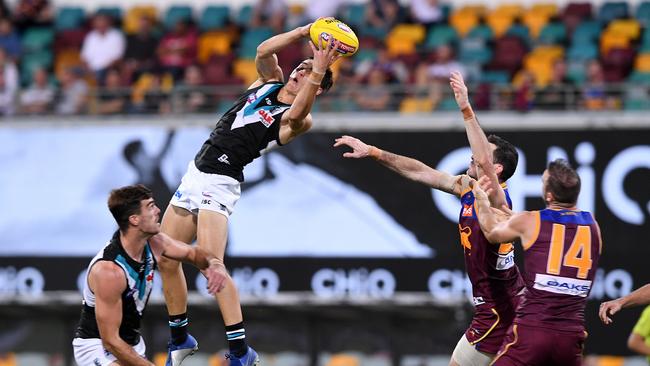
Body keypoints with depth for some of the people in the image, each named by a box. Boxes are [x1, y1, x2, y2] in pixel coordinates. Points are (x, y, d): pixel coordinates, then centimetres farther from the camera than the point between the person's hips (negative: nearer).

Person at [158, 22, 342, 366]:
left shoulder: (296, 120, -9)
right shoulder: (271, 81, 10)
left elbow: (297, 114, -32)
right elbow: (264, 50, -6)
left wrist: (320, 70, -38)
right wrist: (306, 30, -15)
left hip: (220, 184, -7)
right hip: (195, 173, 7)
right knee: (166, 260, 8)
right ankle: (180, 337, 25)